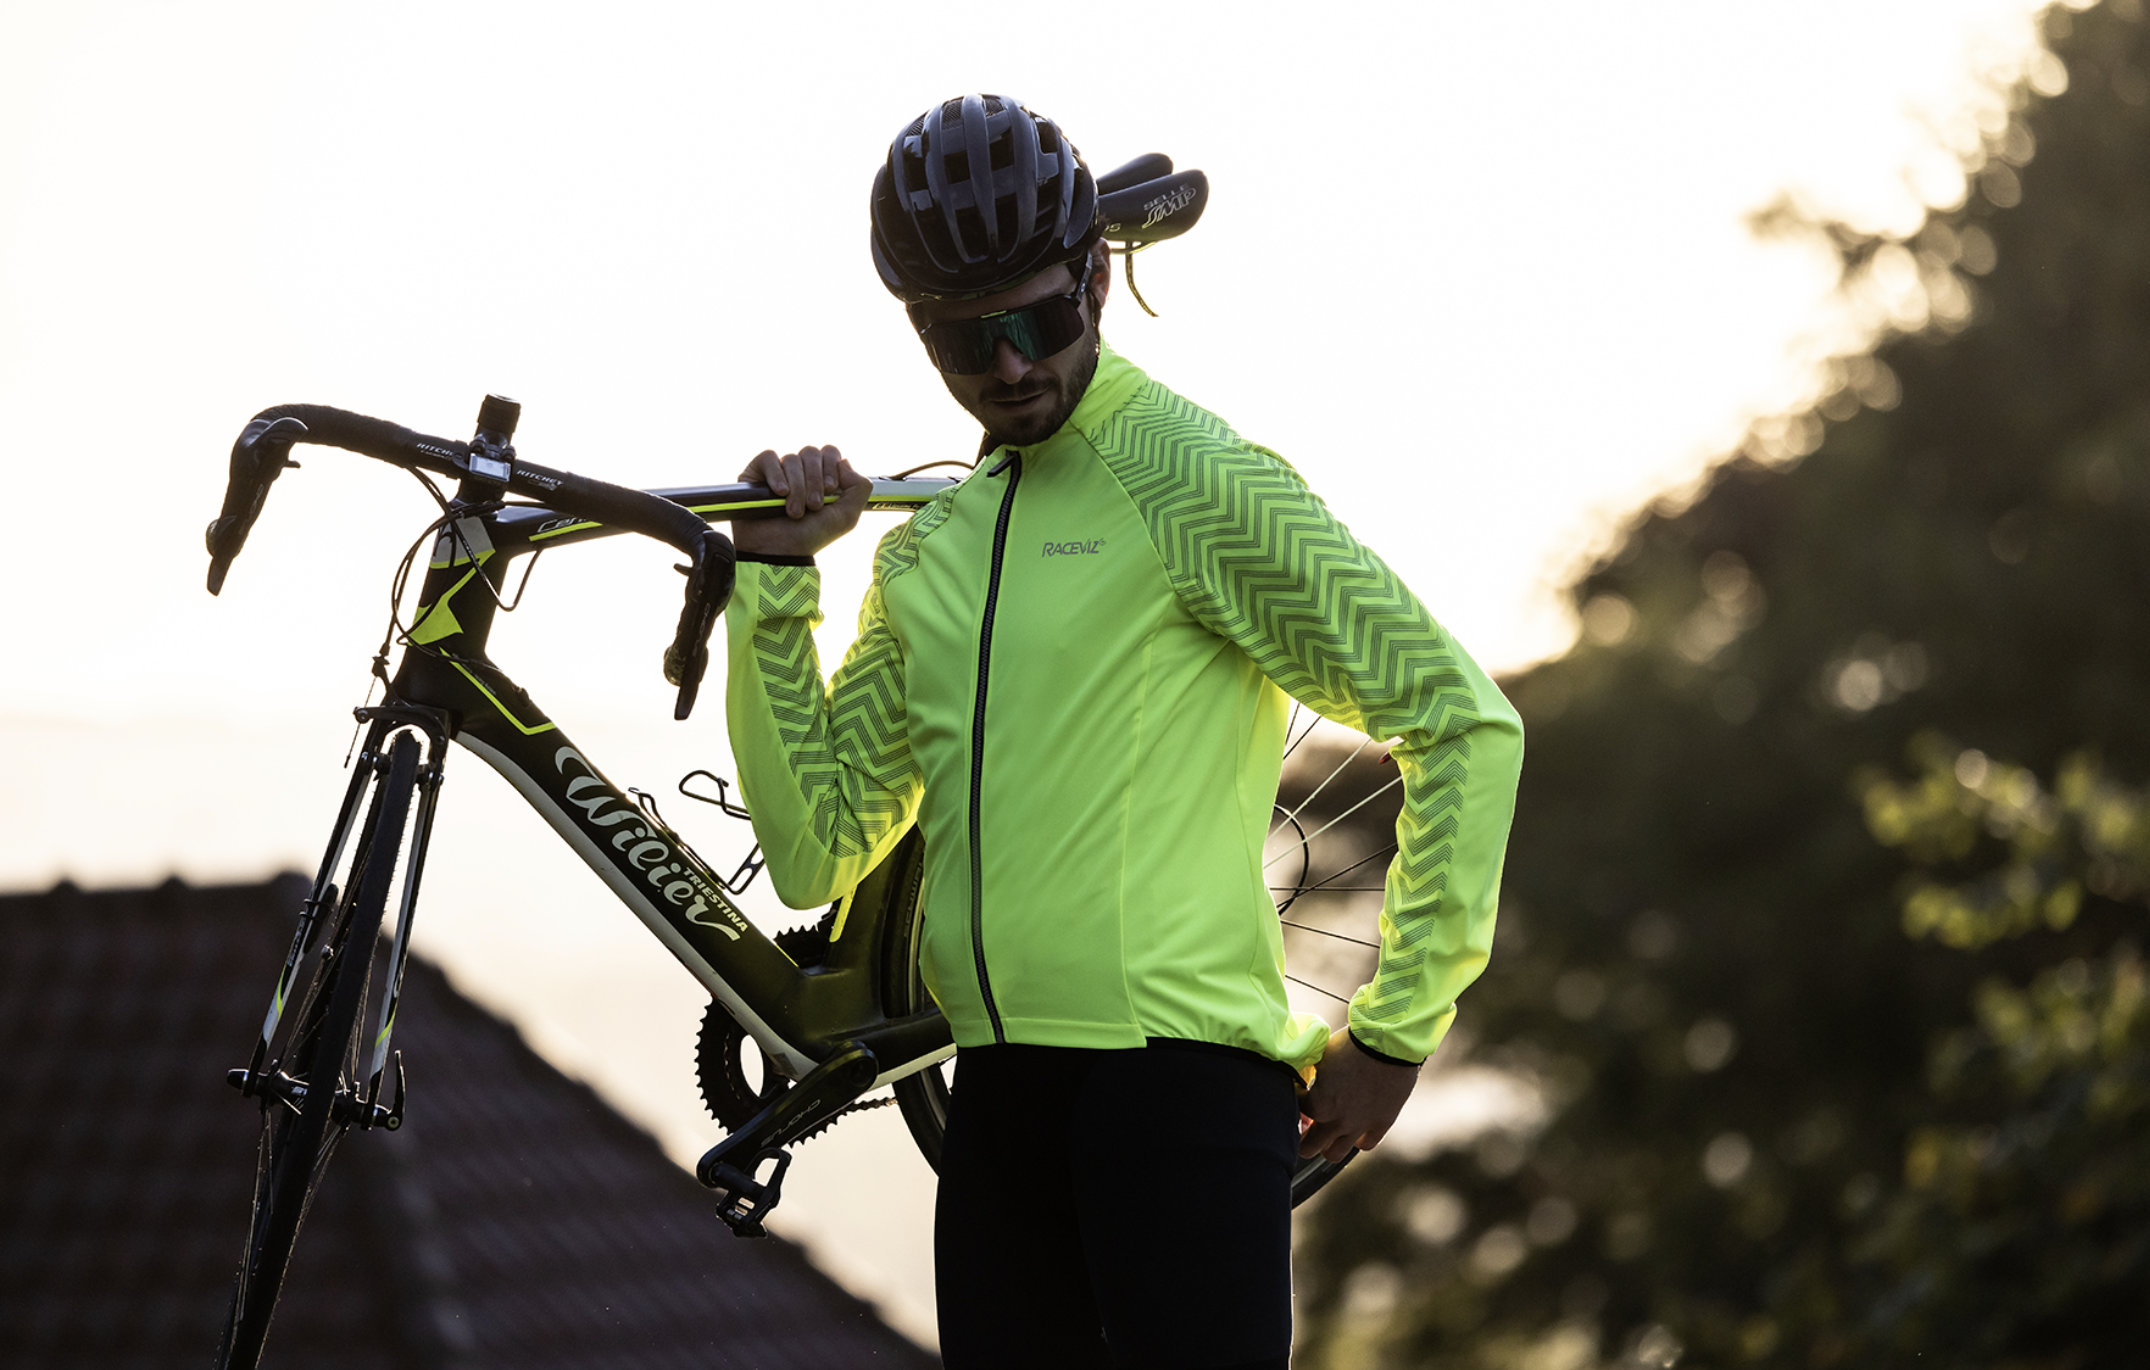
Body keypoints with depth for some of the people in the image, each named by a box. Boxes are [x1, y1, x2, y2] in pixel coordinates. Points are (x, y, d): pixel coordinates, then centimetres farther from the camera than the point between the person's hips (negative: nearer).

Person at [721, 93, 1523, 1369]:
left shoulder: (1198, 478, -4)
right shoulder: (925, 553, 18)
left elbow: (1463, 719, -6)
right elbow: (818, 855, 15)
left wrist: (1396, 1028, -6)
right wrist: (771, 582, 6)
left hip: (1181, 1074, -7)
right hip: (999, 1100, 7)